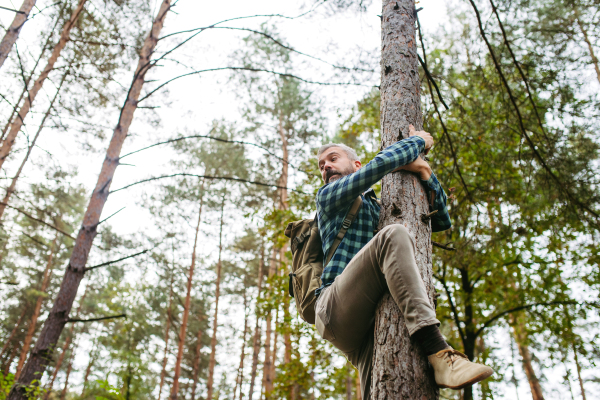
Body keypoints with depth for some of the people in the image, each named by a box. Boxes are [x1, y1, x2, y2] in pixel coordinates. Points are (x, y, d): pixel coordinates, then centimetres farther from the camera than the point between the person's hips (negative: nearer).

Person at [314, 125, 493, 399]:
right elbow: (380, 163, 2)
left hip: (369, 323, 5)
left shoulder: (382, 209, 33)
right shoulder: (328, 196, 16)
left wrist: (425, 173, 15)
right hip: (336, 310, -5)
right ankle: (437, 351, -39)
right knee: (392, 236, -29)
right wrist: (419, 141, 18)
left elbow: (442, 221, 29)